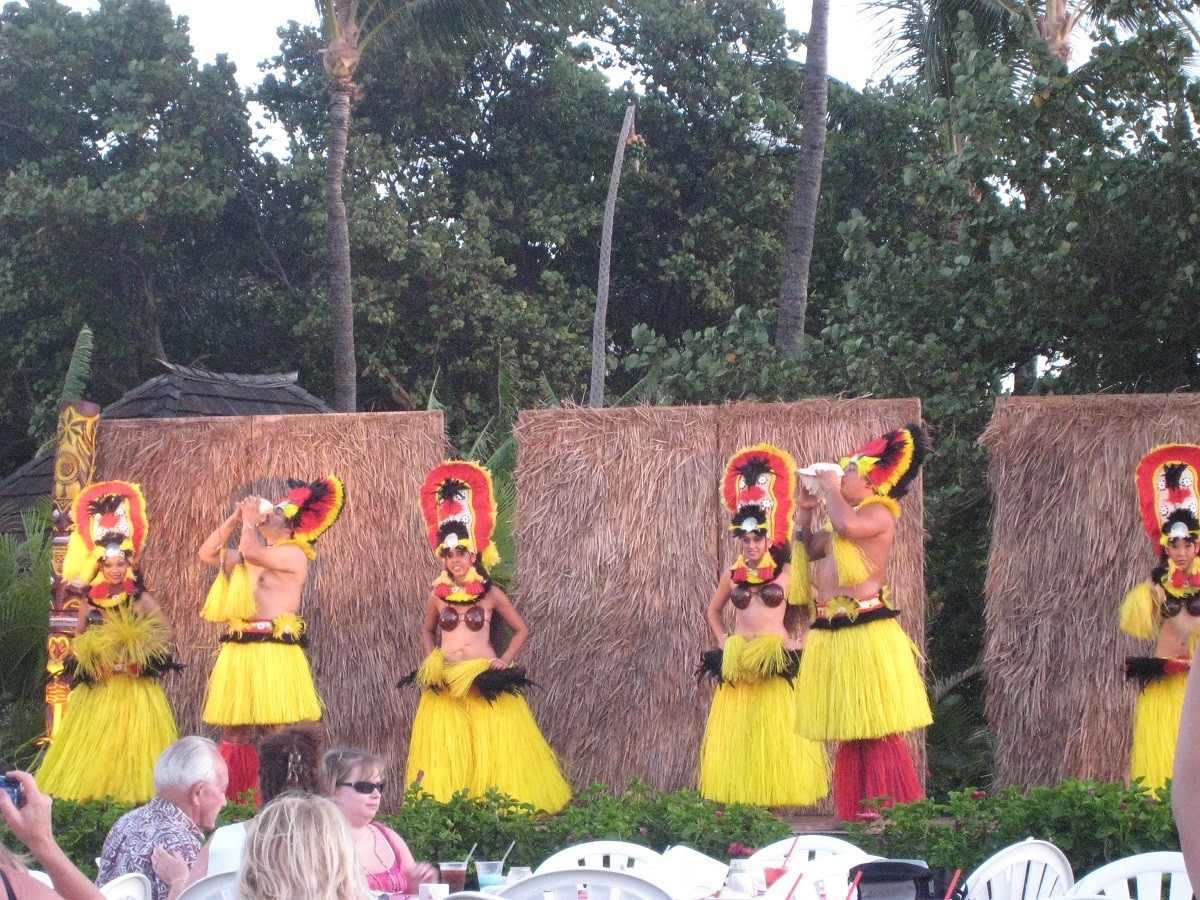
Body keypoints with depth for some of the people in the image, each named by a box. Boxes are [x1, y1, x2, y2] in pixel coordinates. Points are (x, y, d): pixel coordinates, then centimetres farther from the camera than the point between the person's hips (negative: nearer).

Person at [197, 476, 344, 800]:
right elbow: (208, 553, 25)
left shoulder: (294, 554, -4)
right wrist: (234, 519, 17)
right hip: (237, 651, 8)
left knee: (273, 730, -9)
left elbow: (251, 551, -19)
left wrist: (250, 520, -1)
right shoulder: (246, 558, 23)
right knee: (233, 730, 6)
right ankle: (233, 801, 10)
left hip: (273, 651, -8)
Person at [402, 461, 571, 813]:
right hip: (445, 683, 1)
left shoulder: (491, 595, 0)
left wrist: (504, 661, -3)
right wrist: (431, 662, 6)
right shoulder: (438, 595, 5)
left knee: (493, 749, -3)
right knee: (444, 750, -3)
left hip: (485, 680, -1)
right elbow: (427, 632, 21)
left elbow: (521, 630, 9)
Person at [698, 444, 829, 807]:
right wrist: (723, 641, 10)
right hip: (738, 663, 3)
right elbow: (714, 610, 23)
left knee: (776, 730, -4)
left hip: (777, 660, -3)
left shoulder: (786, 573, 0)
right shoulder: (732, 576, 9)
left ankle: (776, 797, -2)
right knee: (738, 730, 1)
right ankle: (740, 800, 2)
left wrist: (800, 641, -6)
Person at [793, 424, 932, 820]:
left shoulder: (878, 513, -8)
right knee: (850, 733, 11)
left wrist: (830, 489, -12)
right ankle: (856, 813, 15)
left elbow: (848, 526, -28)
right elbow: (807, 550, 28)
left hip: (866, 633, -9)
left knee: (878, 728, -8)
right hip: (832, 634, 9)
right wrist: (805, 510, 16)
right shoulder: (844, 519, 21)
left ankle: (897, 809, -6)